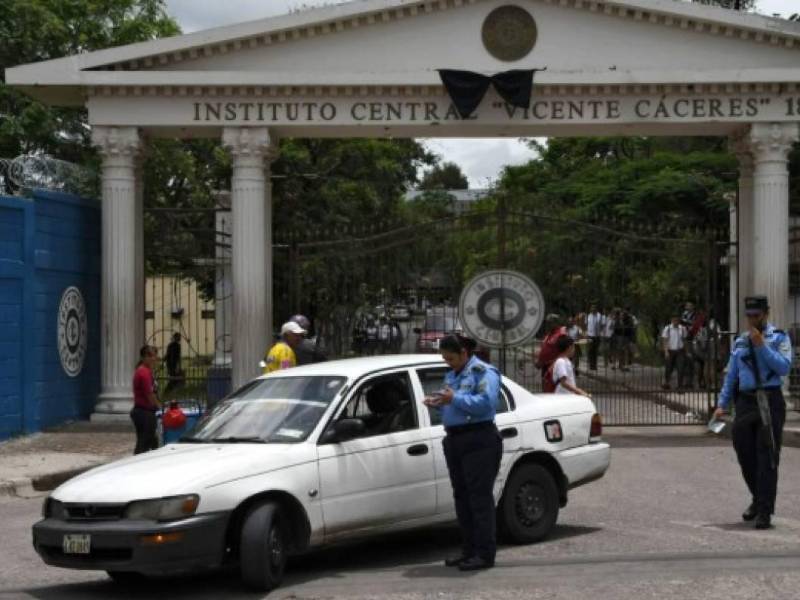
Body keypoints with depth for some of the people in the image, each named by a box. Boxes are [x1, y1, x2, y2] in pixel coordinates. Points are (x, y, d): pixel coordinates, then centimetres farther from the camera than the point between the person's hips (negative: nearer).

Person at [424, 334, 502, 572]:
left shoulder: (484, 372, -8)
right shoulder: (452, 374, 20)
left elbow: (486, 402, -22)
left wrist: (454, 399, -23)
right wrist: (438, 403, 5)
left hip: (479, 441, -9)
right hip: (455, 441, 9)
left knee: (480, 497, -9)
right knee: (462, 497, 11)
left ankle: (485, 554, -7)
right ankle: (469, 550, 18)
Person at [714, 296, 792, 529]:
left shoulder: (779, 338, 0)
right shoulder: (740, 341, 14)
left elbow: (784, 367, -14)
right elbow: (731, 375, 16)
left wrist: (761, 346, -17)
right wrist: (722, 404, 9)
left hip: (770, 401, -5)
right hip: (745, 402, 5)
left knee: (767, 458, -6)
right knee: (745, 455, 10)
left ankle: (765, 512, -3)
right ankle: (758, 499, 32)